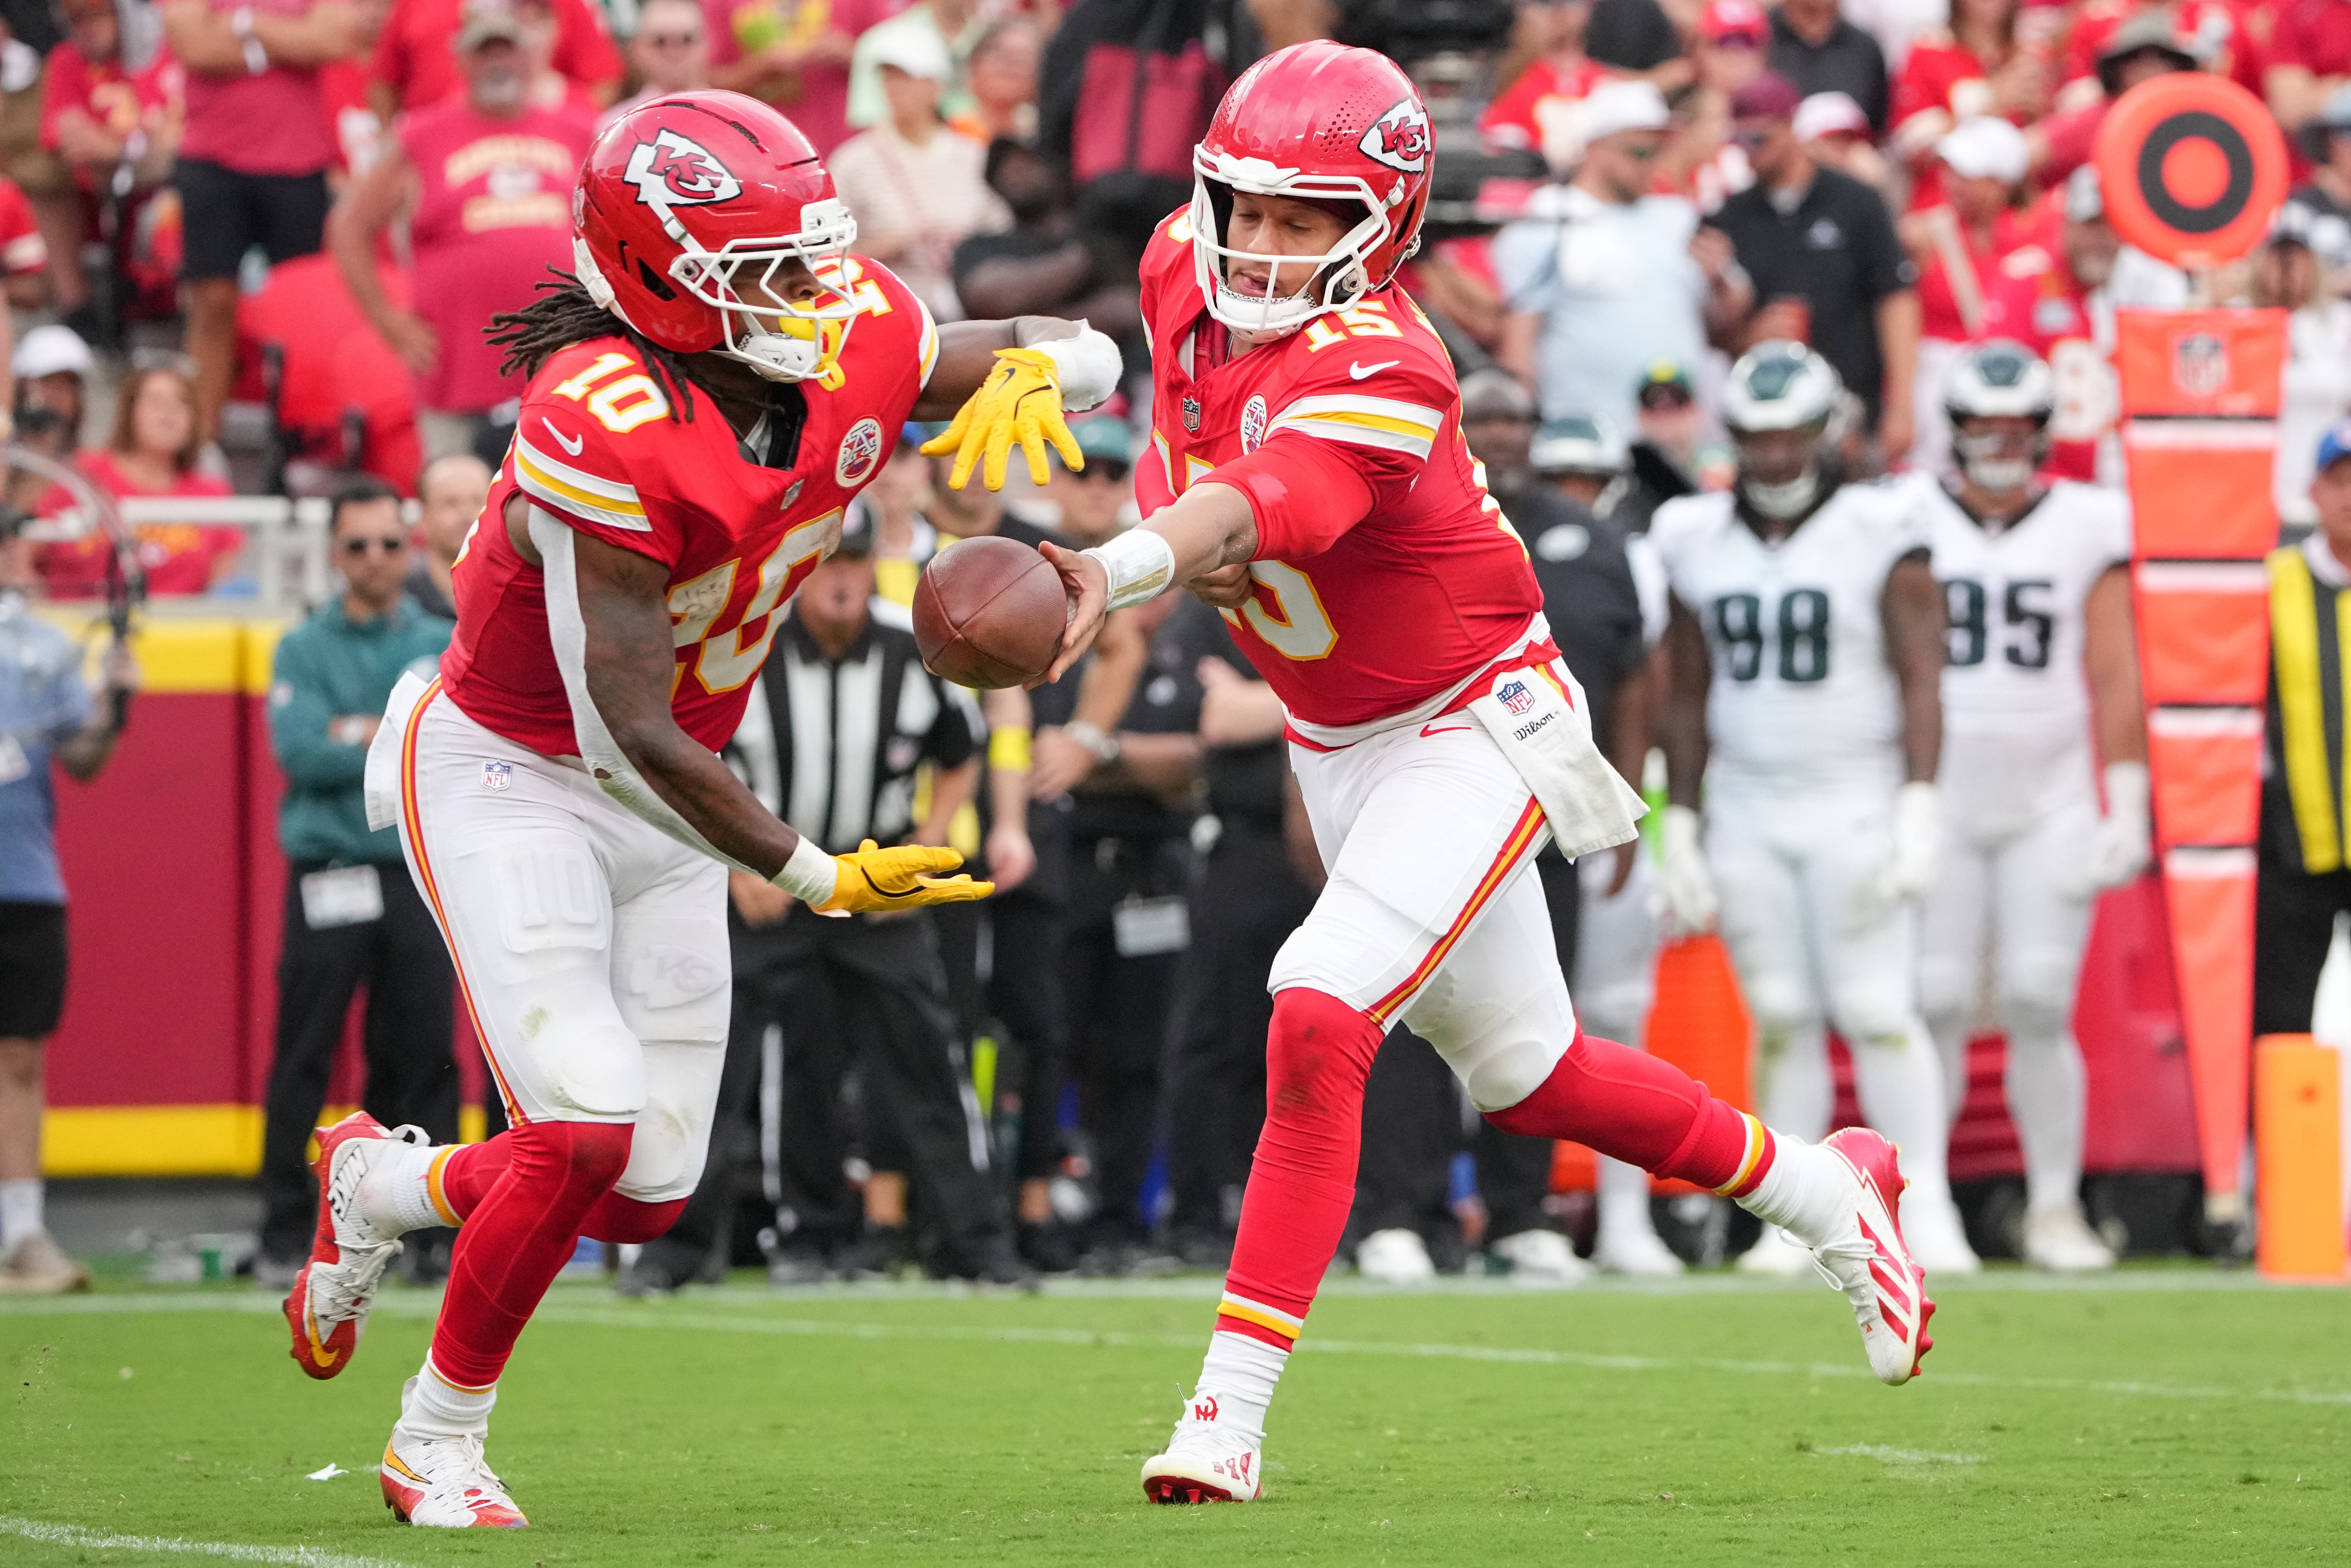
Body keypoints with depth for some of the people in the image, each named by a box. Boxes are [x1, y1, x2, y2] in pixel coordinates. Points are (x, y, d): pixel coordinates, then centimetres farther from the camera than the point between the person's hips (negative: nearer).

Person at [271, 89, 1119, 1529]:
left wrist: (1032, 373, -23)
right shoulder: (606, 430, -31)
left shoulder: (858, 350, -11)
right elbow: (626, 734, -29)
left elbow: (1090, 358, 2)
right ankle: (439, 1444, 1)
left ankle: (378, 1188, 34)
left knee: (648, 1192, 4)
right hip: (510, 777, -7)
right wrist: (813, 875, -25)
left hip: (659, 804, 7)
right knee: (584, 1130, -20)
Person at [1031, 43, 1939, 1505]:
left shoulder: (1378, 367, -31)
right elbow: (1185, 448, 14)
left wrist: (1118, 570, -70)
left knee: (1318, 1024, -24)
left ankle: (1231, 1409, -21)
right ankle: (1827, 1191, 40)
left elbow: (1264, 499, -52)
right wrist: (1169, 500, -9)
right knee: (1523, 1073, 19)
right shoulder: (1189, 276, -8)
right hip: (1337, 749, 9)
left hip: (1471, 730, -9)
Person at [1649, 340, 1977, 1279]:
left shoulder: (1879, 535, -5)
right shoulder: (1701, 543, 7)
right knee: (1781, 1017, 2)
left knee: (1874, 1008, -10)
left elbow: (1920, 680, -8)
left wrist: (1918, 811, -16)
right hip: (1747, 808, 4)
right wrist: (1678, 830, 10)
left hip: (1854, 803, -4)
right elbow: (1687, 698, 13)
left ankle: (1926, 1208, -5)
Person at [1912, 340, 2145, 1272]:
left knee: (2041, 1011, -6)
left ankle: (2055, 1211, 2)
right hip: (1937, 799, 0)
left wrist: (2125, 809, 0)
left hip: (2048, 802, 0)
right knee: (1935, 1009, -6)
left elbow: (2116, 680, 5)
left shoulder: (2090, 529, 5)